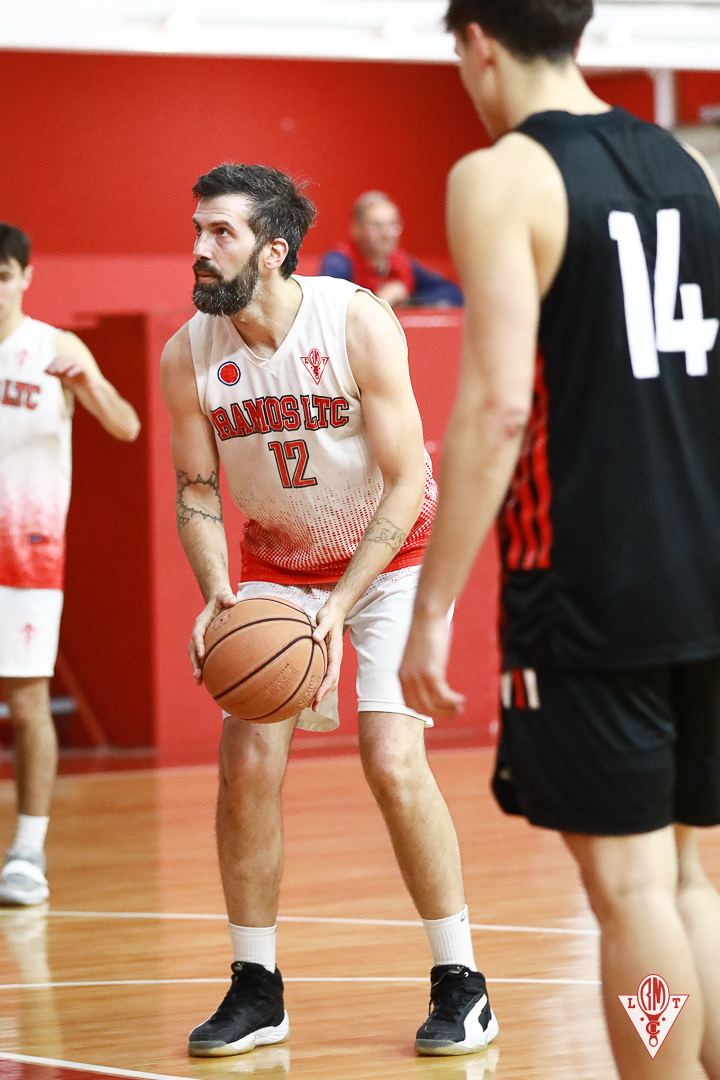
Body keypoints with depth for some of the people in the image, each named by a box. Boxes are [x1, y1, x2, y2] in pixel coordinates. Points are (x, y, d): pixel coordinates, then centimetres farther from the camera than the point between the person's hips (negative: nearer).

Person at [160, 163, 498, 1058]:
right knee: (247, 762, -7)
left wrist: (340, 606, -29)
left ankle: (460, 984, -3)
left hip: (391, 550, -4)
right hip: (278, 561, 4)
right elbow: (197, 491, -1)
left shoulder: (359, 324, -25)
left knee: (393, 760, -15)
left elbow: (405, 482, -21)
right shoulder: (187, 357, -13)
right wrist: (216, 596, -19)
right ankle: (255, 989, 7)